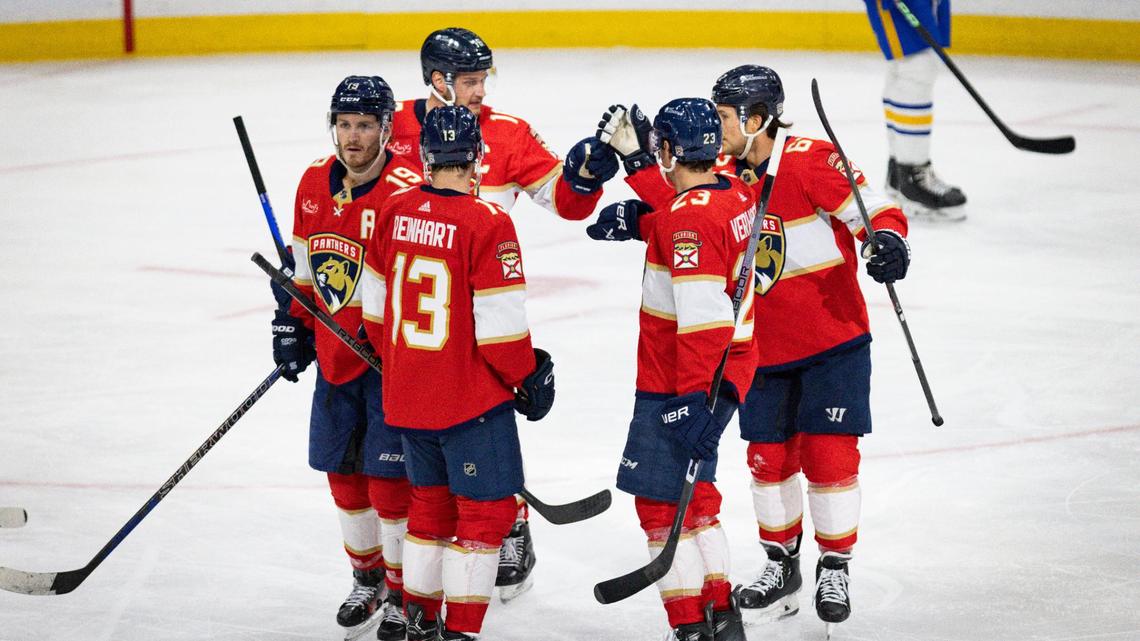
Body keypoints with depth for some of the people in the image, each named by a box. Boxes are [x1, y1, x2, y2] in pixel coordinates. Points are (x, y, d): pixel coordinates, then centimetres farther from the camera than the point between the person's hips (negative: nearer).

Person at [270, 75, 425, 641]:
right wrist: (292, 324, 16)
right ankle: (367, 576, 34)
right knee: (344, 473, 14)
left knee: (389, 479, -5)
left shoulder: (408, 191, -18)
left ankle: (405, 593, 11)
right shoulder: (315, 182, 4)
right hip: (335, 354, 7)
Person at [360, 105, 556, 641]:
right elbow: (500, 323, -18)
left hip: (406, 392, 7)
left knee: (432, 500, 20)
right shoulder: (486, 224, -18)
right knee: (488, 508, 3)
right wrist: (528, 376, -2)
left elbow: (375, 302, 10)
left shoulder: (396, 211, 0)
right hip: (470, 396, -7)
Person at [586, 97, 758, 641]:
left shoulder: (688, 219, -23)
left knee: (661, 503, -2)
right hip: (730, 372, 10)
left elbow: (705, 319, -29)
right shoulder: (736, 195, 5)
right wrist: (638, 219, 17)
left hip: (680, 389, -10)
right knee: (692, 494, 21)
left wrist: (694, 401, -29)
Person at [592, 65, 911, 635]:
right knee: (768, 456, 8)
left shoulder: (810, 161, -17)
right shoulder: (722, 176, 1)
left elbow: (873, 210, -16)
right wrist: (637, 159, -9)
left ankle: (834, 570, 12)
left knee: (828, 454, -4)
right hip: (764, 346, 5)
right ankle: (781, 566, 25)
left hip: (833, 337, -5)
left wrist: (887, 242, -36)